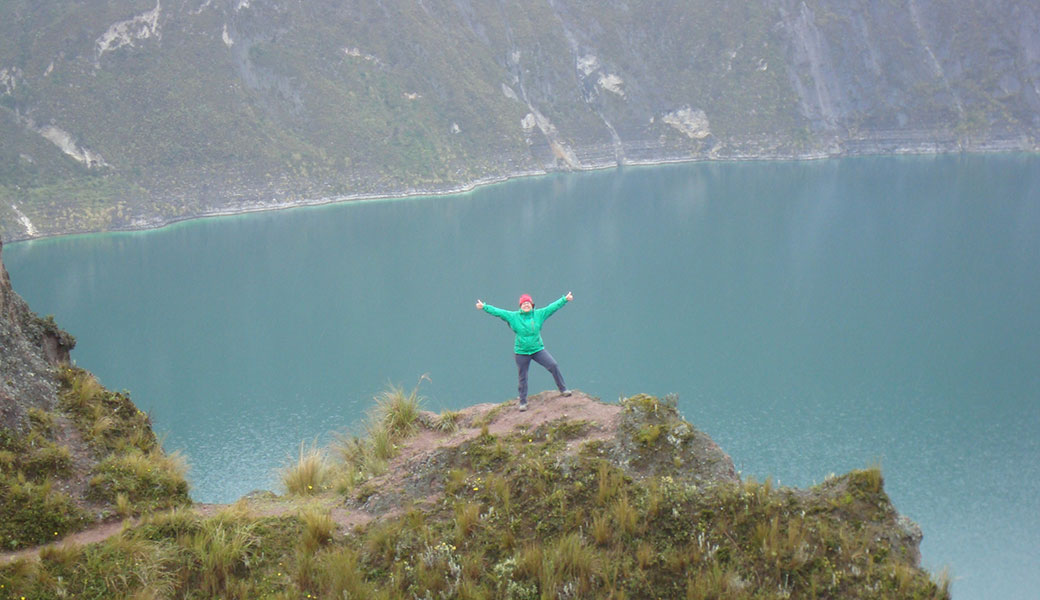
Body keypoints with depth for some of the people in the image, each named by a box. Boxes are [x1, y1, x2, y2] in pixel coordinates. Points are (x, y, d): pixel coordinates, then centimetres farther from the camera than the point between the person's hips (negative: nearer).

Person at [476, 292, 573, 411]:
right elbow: (497, 311, -5)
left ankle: (563, 389, 3)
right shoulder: (513, 316, -4)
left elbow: (553, 307, 4)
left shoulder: (539, 314, 0)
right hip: (521, 352, -1)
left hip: (538, 349, 1)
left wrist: (565, 299, 2)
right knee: (522, 377, 6)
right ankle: (523, 402, 21)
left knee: (553, 365, -14)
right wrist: (484, 307, -11)